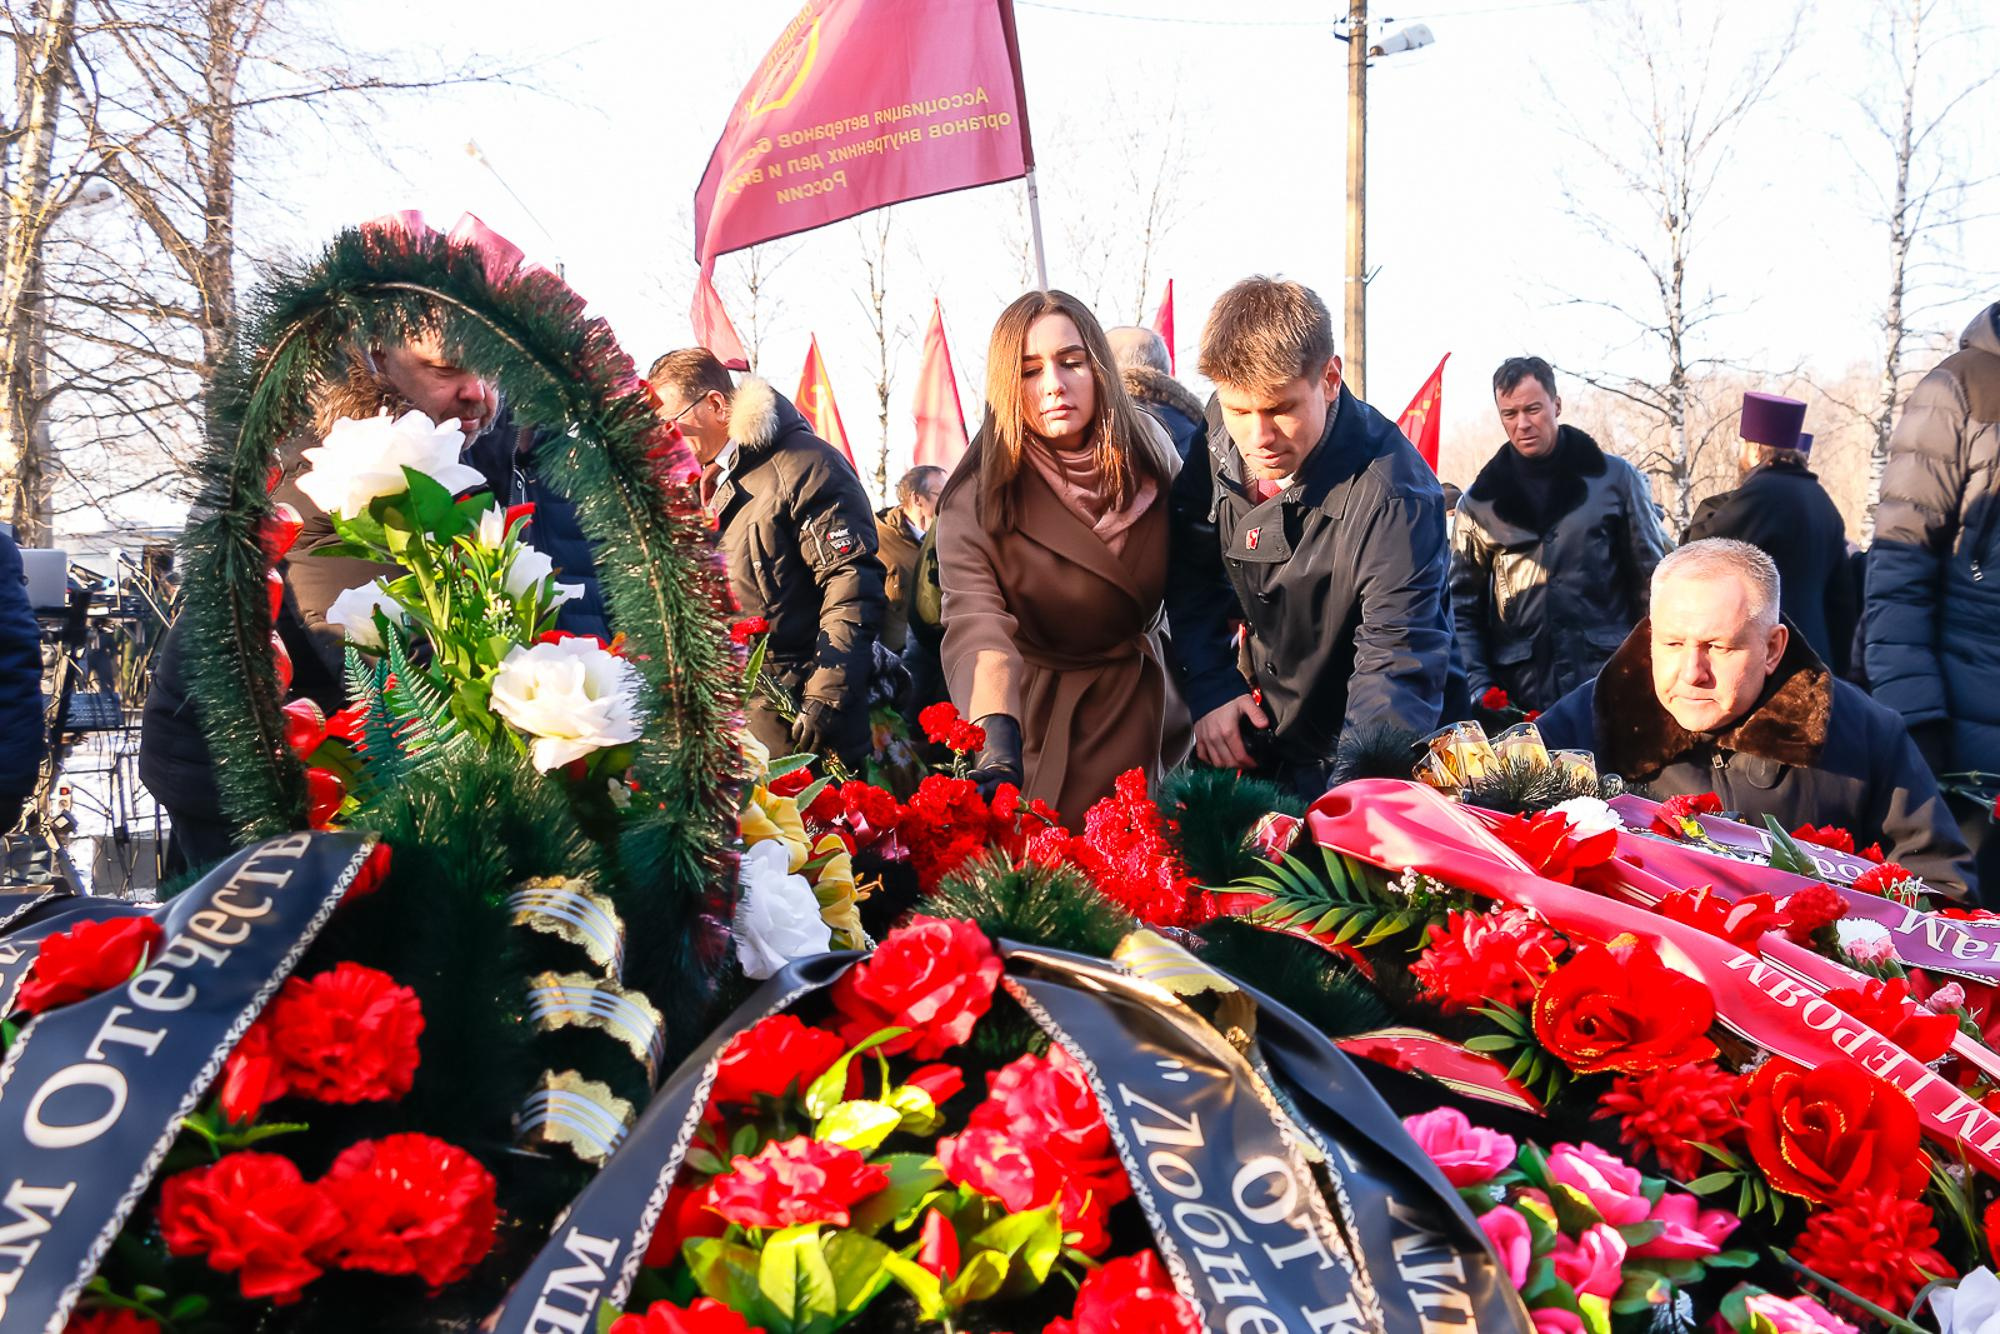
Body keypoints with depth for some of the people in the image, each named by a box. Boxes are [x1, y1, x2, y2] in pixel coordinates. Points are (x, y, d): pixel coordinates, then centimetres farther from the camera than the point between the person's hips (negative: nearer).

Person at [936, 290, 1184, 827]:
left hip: (1136, 703, 3)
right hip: (1032, 709, -3)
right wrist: (997, 740, -51)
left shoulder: (1149, 455, -9)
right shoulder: (974, 498, -20)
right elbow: (976, 623, -34)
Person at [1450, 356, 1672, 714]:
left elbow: (1653, 581, 6)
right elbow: (1463, 607, 9)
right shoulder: (1479, 502, 8)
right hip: (1518, 701, 1)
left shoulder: (1614, 478, 5)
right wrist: (1478, 684, -4)